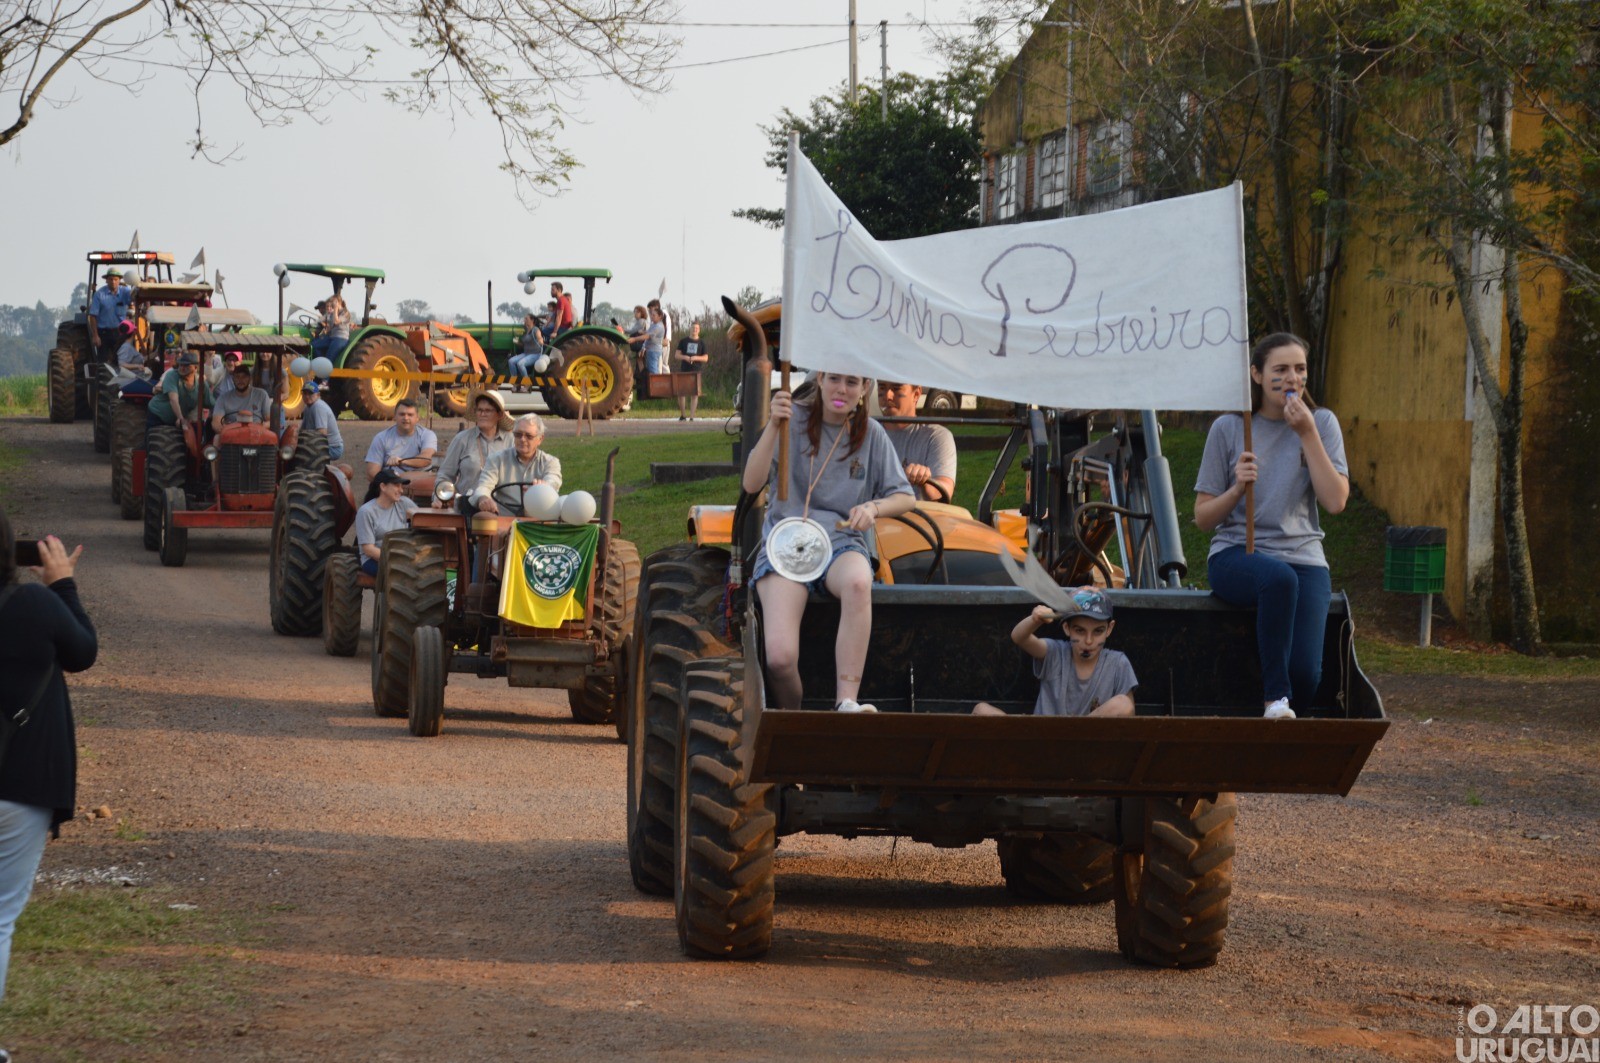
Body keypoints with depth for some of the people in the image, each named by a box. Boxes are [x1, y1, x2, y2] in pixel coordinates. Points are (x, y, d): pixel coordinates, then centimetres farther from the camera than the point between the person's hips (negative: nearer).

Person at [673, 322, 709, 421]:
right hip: (684, 371, 0)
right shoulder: (683, 341, 9)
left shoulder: (701, 342, 8)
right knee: (681, 392, -4)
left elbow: (706, 358, 6)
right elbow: (677, 355, 8)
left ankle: (692, 416, 2)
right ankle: (683, 415, 12)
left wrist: (696, 358, -12)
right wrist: (685, 357, -12)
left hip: (696, 371, 0)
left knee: (694, 394, -3)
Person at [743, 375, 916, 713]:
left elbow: (906, 497, 12)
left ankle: (847, 702, -39)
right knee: (780, 656, -28)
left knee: (858, 583, -40)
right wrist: (774, 426, -20)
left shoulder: (870, 433, 10)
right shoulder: (794, 419, 4)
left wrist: (873, 507, -10)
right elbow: (751, 484, -7)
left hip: (841, 542, 1)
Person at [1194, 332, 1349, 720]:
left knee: (1305, 673, -24)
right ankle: (1275, 698, -31)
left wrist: (1307, 435, -10)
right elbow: (1203, 519, 6)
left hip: (1303, 557, 1)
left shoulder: (1321, 424, 8)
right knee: (1280, 578, -40)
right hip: (1235, 556, -1)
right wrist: (1237, 489, -14)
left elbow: (1336, 501, -7)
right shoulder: (1228, 428, 5)